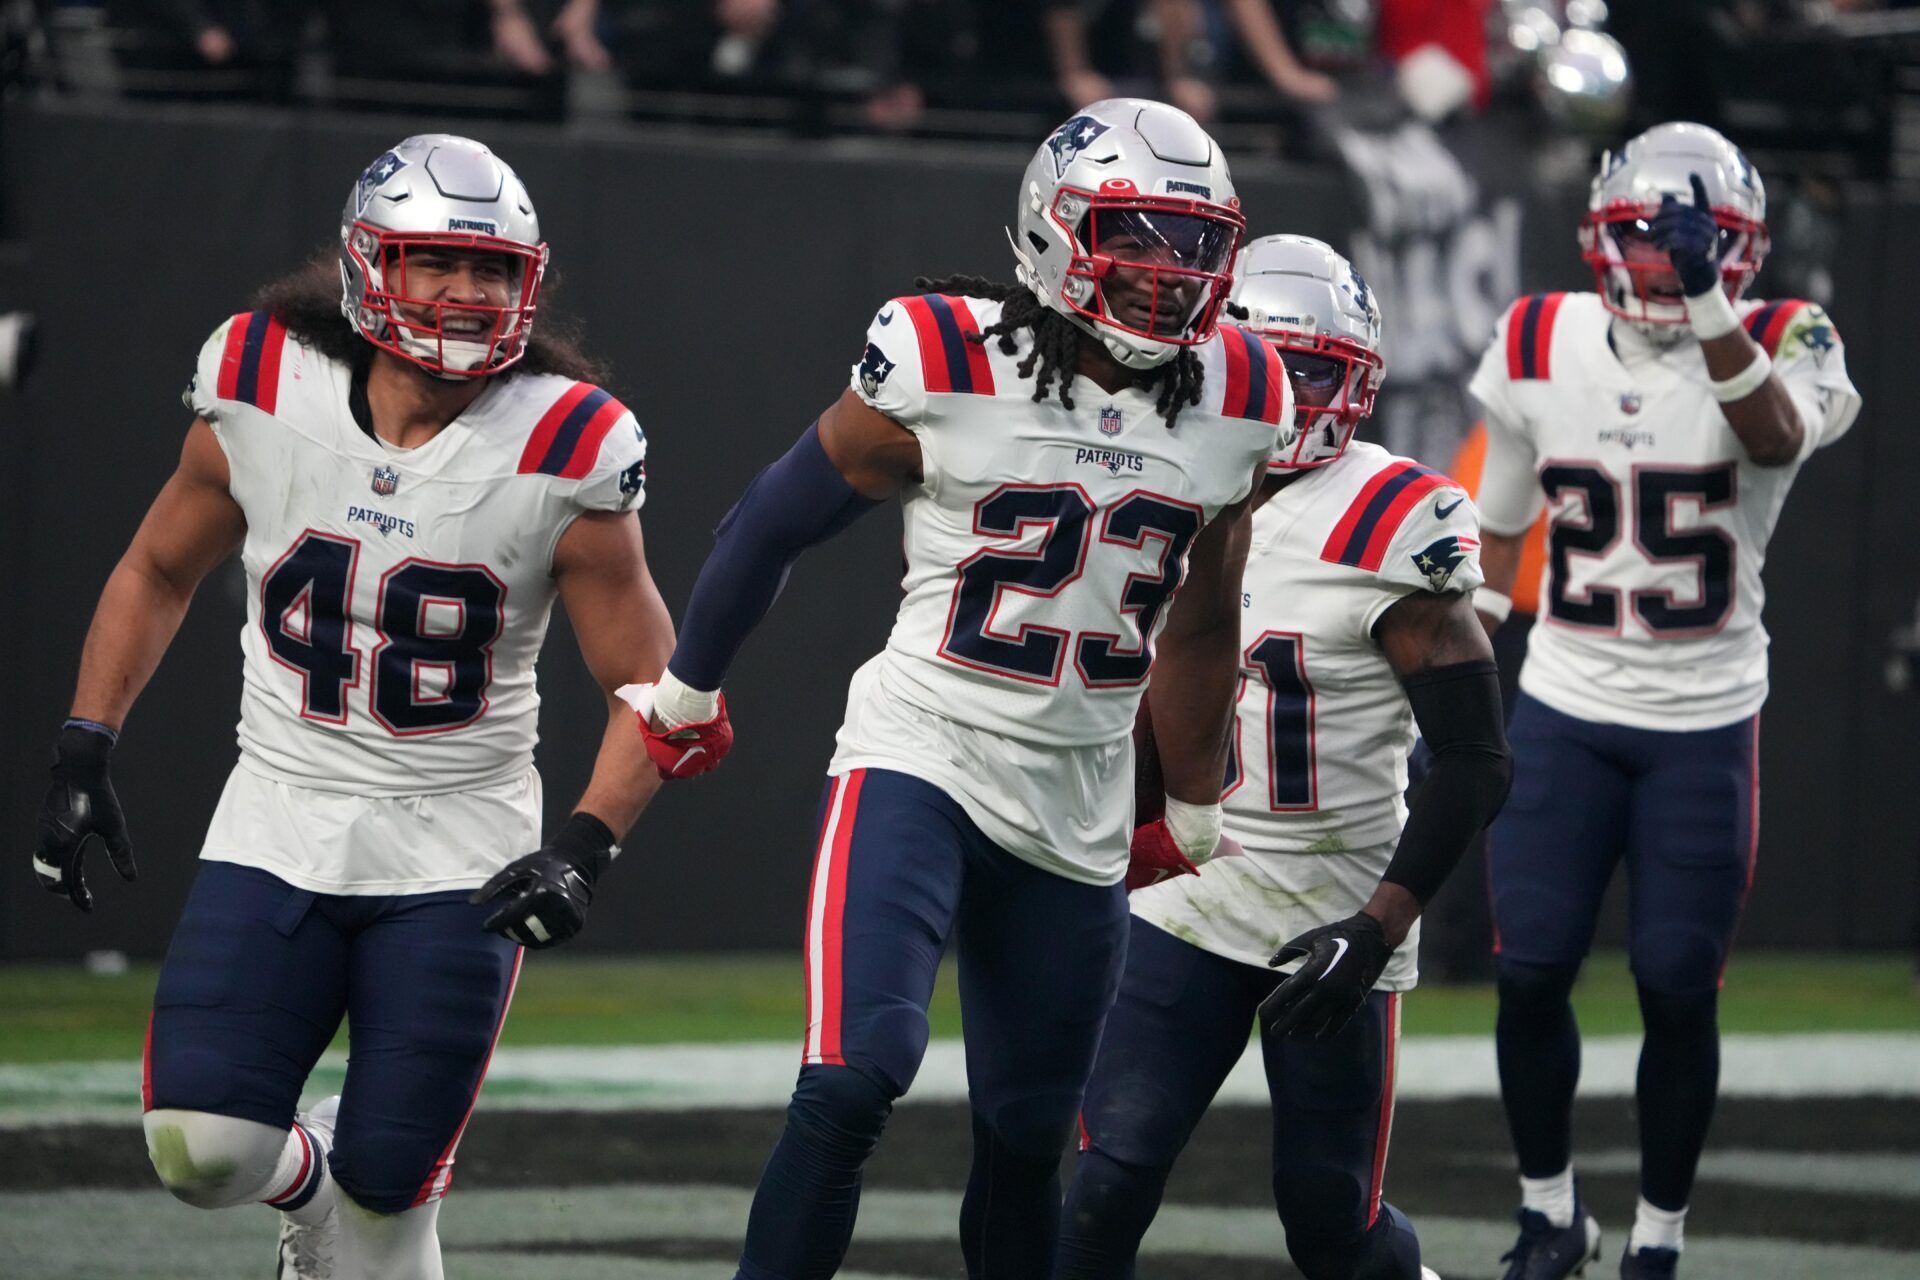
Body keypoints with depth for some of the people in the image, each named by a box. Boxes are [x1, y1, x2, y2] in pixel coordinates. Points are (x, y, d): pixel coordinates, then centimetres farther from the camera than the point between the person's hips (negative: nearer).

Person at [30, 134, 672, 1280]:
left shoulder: (560, 451, -11)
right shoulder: (262, 395, -6)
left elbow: (649, 690, -4)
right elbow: (157, 573, 12)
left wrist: (584, 849, -18)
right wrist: (85, 756, 4)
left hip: (457, 853, -1)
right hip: (281, 826, 1)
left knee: (386, 1187, -9)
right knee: (200, 1149, -13)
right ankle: (307, 1183, 22)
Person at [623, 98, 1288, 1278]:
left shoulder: (1236, 405, 2)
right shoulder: (948, 371, -12)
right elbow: (780, 518, 2)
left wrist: (1194, 812, 26)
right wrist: (687, 693, 12)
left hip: (1079, 814, 4)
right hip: (919, 763, -4)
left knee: (1027, 1139, 11)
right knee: (854, 1082, -22)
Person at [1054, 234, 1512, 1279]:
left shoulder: (1390, 530, -14)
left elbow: (1473, 762, -15)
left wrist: (1378, 927, -23)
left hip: (1332, 914, -4)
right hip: (1184, 900, 4)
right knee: (1111, 1181, -9)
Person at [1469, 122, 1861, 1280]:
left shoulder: (1779, 347, -10)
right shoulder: (1540, 351, 0)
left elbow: (1778, 435, -35)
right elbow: (1497, 534, 11)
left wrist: (1711, 309, -48)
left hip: (1707, 725, -2)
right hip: (1564, 711, 2)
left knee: (1677, 992, -1)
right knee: (1531, 975, -1)